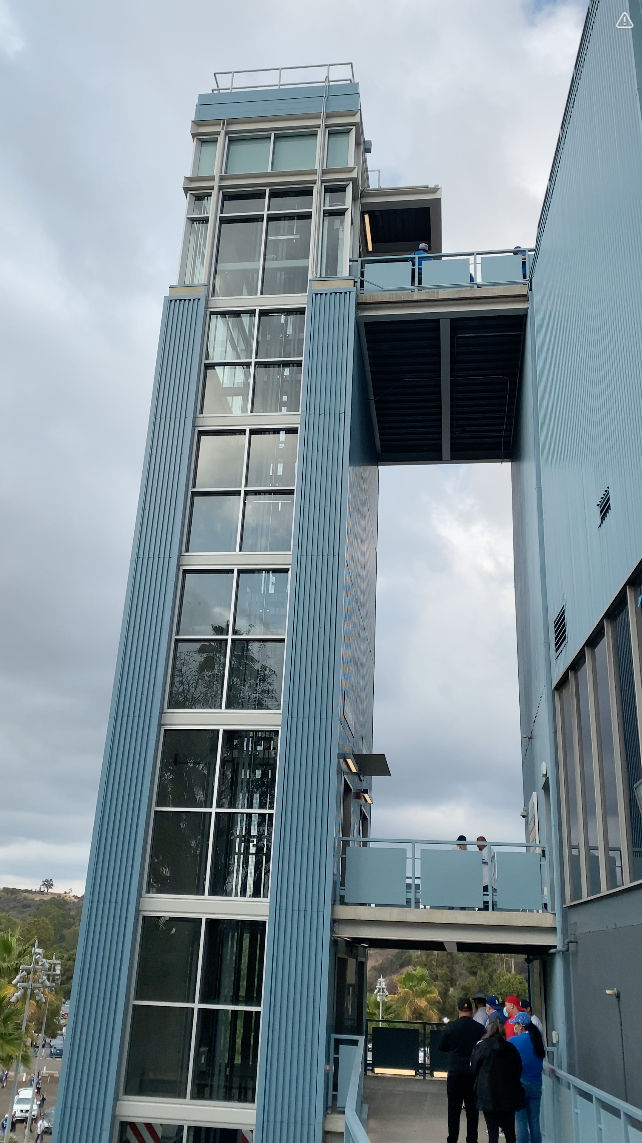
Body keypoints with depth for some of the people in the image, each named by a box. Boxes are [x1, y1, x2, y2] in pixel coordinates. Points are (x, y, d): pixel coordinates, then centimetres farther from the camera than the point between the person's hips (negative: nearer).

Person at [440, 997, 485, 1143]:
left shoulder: (451, 1027, -7)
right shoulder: (479, 1028, -6)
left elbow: (442, 1047, 4)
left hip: (455, 1072, -1)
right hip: (474, 1073, 1)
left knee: (454, 1108, 9)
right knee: (472, 1108, 11)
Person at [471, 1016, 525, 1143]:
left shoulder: (480, 1047, -8)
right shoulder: (511, 1048, 1)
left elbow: (474, 1070, -1)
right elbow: (518, 1071, 7)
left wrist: (476, 1090, 14)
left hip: (489, 1096, -3)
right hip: (509, 1096, 3)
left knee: (493, 1132, 2)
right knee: (510, 1132, 13)